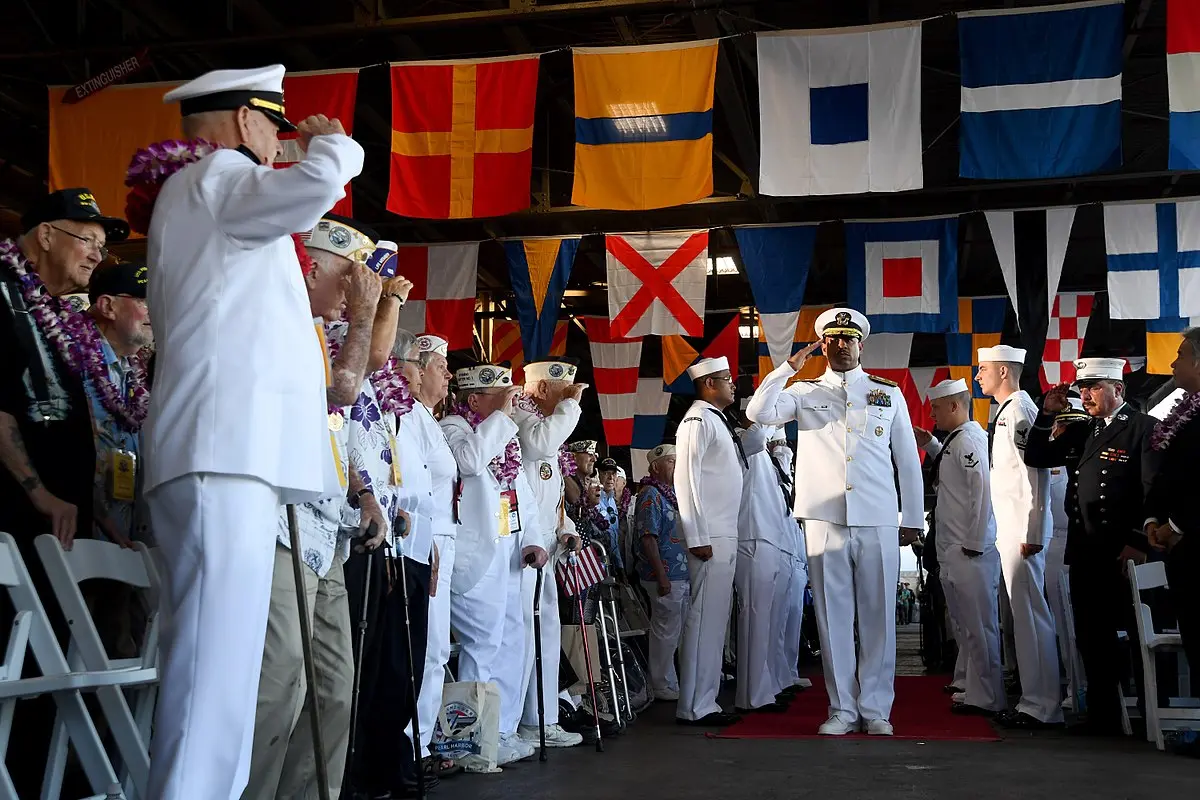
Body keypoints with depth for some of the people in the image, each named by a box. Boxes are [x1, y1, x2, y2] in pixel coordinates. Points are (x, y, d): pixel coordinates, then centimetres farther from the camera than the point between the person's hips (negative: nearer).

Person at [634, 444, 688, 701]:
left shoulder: (671, 493, 17)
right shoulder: (650, 495, -12)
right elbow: (647, 538, -19)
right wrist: (661, 576, -22)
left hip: (681, 574, 10)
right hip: (666, 576, -10)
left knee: (677, 632, 14)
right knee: (666, 632, -3)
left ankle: (671, 684, 23)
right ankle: (664, 688, 5)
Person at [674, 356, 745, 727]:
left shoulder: (718, 420, 19)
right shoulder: (698, 419, -9)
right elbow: (686, 479, -16)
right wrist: (697, 538, -19)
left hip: (725, 537, 10)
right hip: (709, 539, -10)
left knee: (715, 620, 11)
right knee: (704, 619, -8)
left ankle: (705, 702, 18)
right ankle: (694, 707, -3)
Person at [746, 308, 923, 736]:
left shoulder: (889, 393, 12)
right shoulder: (805, 392, 11)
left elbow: (907, 459, 12)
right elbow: (759, 412, -7)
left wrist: (913, 519, 9)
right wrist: (791, 365, -5)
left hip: (878, 522, 0)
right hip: (825, 520, 0)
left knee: (878, 616, 3)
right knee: (833, 616, 3)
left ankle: (875, 708, 12)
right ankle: (842, 708, 12)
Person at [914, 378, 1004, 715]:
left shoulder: (969, 439, -15)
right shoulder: (955, 440, 14)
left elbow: (982, 491, -21)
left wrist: (974, 544, -19)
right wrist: (929, 444, 21)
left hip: (970, 551, -10)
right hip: (952, 548, 10)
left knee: (978, 624, -2)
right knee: (964, 622, 19)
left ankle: (985, 698, 6)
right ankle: (969, 685, 31)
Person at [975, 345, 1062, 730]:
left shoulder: (1020, 410, -11)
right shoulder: (1007, 411, 17)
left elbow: (1036, 473, -18)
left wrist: (1032, 534, -20)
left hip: (1023, 530, -10)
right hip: (1010, 529, 10)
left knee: (1029, 615, -7)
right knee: (1025, 614, 12)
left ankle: (1041, 707, -1)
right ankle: (1036, 699, 19)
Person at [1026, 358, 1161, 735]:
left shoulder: (1144, 427, -5)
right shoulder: (1083, 431, 16)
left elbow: (1155, 490, -12)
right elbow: (1035, 458, 18)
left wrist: (1138, 543, -17)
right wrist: (1047, 416, 7)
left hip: (1123, 553, -7)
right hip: (1084, 554, 7)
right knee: (1091, 639, 9)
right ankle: (1103, 716, 17)